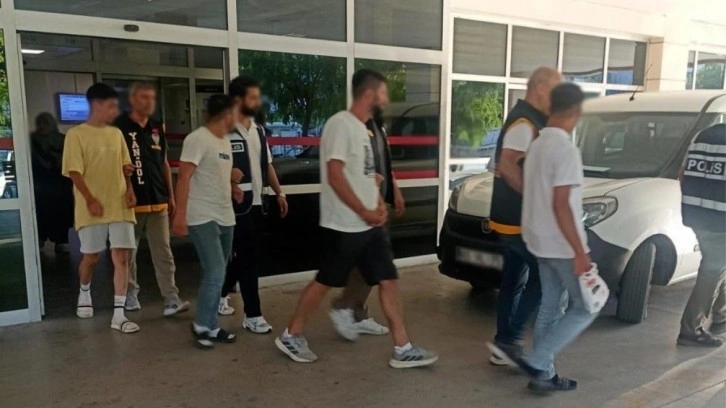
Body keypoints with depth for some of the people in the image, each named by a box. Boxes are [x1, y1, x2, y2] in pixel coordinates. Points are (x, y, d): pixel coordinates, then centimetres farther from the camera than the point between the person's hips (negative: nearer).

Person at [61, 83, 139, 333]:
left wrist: (130, 189, 1)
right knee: (91, 257, 9)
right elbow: (74, 172, -9)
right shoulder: (76, 134, -5)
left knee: (121, 257, -3)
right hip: (93, 208, -4)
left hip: (120, 206, 4)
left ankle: (119, 315, 0)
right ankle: (84, 293, 41)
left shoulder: (116, 134, 11)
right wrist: (90, 200, -16)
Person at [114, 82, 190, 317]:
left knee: (163, 252, 1)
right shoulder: (119, 127, -6)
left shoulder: (157, 128, 12)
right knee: (128, 251, 10)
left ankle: (171, 300, 0)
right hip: (131, 201, -4)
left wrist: (171, 195, 14)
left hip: (158, 200, 4)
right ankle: (131, 294, 25)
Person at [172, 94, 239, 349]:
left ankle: (210, 326, 21)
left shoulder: (225, 141, 14)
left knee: (217, 275, 11)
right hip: (203, 218, -9)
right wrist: (180, 215, -22)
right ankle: (202, 326, 6)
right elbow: (184, 177, -17)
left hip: (225, 217, 9)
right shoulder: (198, 139, -12)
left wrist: (232, 179, 4)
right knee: (215, 273, -11)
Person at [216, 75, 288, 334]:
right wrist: (231, 185, -21)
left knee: (246, 255, 15)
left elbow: (267, 164, 18)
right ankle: (252, 315, 6)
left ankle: (221, 294, 36)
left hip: (258, 202, 8)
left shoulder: (259, 130, 13)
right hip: (239, 203, -8)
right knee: (249, 257, -4)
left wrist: (279, 193, 13)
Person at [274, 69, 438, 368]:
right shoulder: (341, 124, -15)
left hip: (370, 226, 9)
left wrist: (379, 202, 4)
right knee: (324, 282, 4)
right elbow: (335, 176, -22)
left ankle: (402, 350, 14)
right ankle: (290, 336, 23)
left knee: (389, 281, 7)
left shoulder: (362, 128, 14)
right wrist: (365, 212, -17)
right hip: (343, 227, -9)